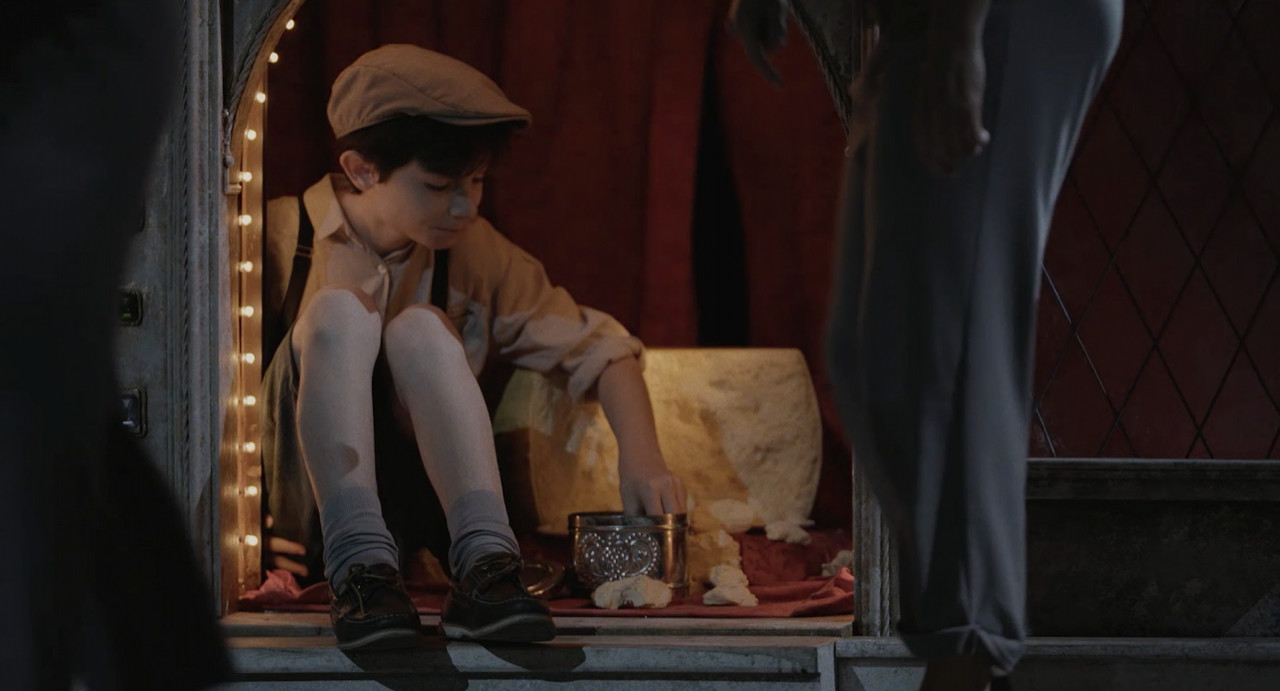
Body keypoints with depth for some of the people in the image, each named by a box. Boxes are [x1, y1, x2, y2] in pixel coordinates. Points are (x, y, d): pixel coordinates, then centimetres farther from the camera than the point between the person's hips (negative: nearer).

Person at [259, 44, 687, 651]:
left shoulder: (476, 255, 2)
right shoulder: (281, 240, -7)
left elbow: (597, 346, 3)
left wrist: (641, 457, -15)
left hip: (415, 495, 2)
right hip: (304, 503, -2)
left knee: (421, 329, -23)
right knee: (340, 310, -25)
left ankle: (484, 563, -41)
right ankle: (359, 569, -43)